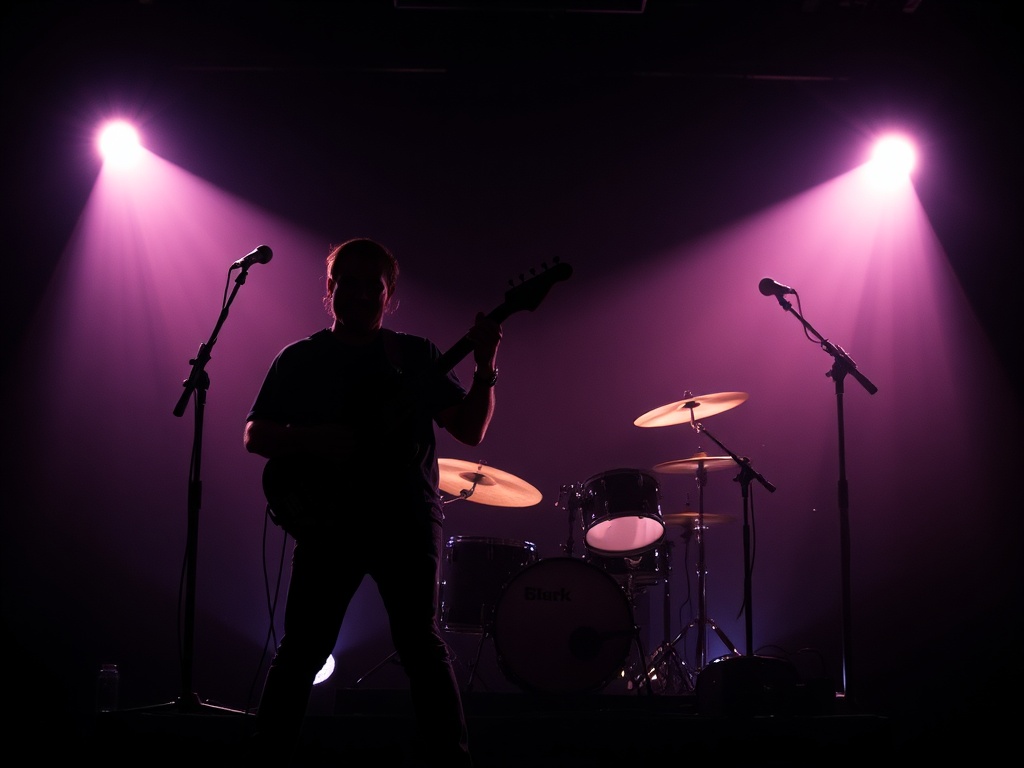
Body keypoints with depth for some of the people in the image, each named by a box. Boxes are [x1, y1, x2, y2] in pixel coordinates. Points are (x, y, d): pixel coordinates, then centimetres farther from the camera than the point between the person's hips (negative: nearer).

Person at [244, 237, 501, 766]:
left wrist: (485, 369, -12)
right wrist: (310, 440, -12)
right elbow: (254, 435, 6)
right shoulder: (300, 360, 9)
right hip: (329, 520, 0)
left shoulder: (416, 356, 11)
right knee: (302, 647, 1)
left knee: (420, 642, -2)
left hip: (408, 518, 0)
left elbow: (470, 429, 5)